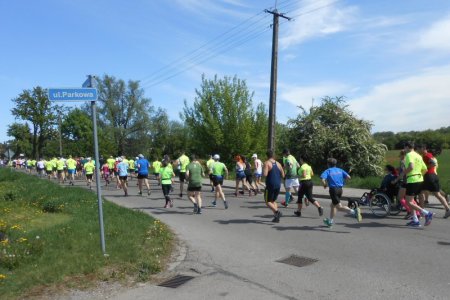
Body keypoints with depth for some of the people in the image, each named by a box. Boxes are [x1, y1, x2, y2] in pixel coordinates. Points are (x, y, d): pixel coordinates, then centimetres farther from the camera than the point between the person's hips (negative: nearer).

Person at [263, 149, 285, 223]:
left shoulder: (267, 163, -9)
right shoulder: (278, 163, 10)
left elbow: (265, 174, -21)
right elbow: (283, 175, 12)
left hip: (270, 185, -6)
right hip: (278, 185, 6)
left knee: (268, 201, 5)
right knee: (273, 200, 19)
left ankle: (277, 211, -18)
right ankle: (276, 217, 11)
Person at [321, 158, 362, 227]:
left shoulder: (327, 171, -1)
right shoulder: (340, 170, 11)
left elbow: (323, 180, -17)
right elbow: (348, 177, 1)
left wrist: (325, 185, 3)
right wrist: (342, 181, 17)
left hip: (333, 189, -6)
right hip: (340, 189, 6)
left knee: (339, 207, -7)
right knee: (333, 205, 21)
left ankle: (354, 211, -31)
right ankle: (330, 221, 30)